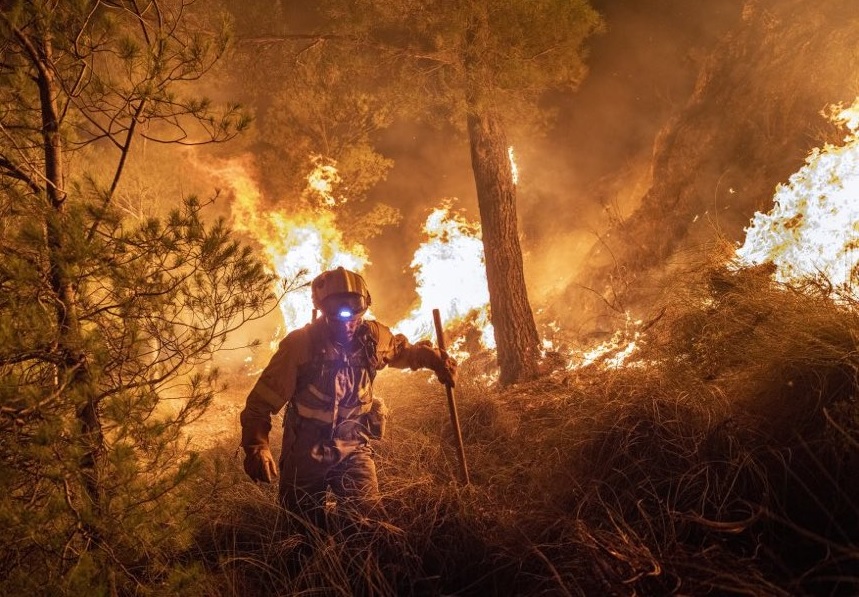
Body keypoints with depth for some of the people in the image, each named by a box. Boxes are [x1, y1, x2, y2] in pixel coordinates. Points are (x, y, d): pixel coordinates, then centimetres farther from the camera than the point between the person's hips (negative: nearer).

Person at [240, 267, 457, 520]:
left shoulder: (373, 336, -9)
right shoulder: (300, 344, -22)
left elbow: (402, 350, 16)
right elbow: (263, 399, -19)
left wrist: (435, 358, 0)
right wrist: (257, 447, -33)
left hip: (353, 447, 2)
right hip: (306, 450, -2)